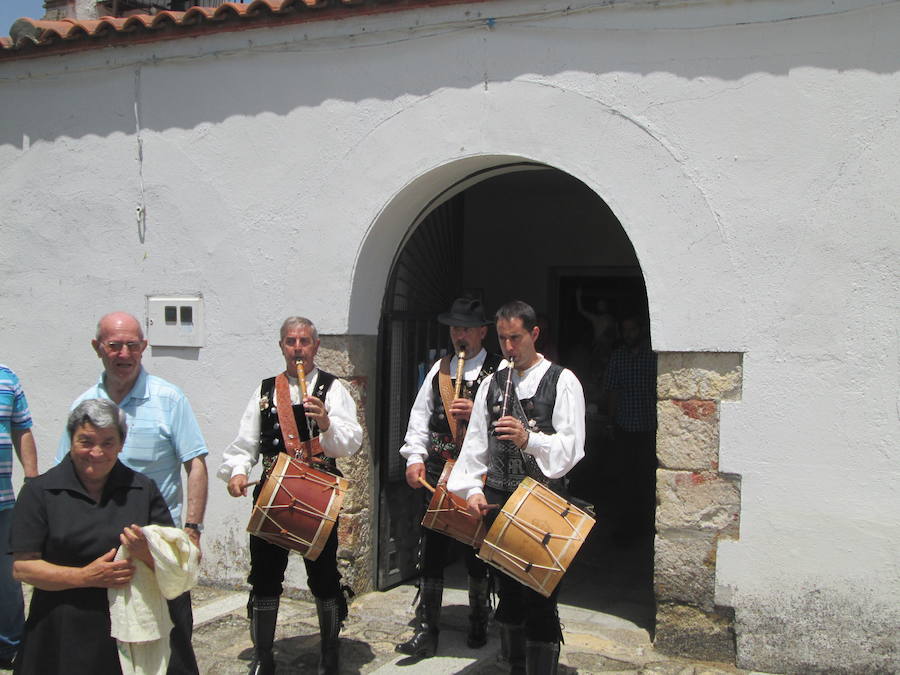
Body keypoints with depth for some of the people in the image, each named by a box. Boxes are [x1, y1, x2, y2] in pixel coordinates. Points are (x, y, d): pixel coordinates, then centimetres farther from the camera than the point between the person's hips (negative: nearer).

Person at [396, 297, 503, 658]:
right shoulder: (440, 369, 12)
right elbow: (420, 416, 12)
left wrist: (477, 412, -20)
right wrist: (415, 457, 2)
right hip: (437, 473, 4)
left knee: (478, 553, 9)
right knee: (431, 551, 5)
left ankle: (479, 624, 29)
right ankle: (426, 630, 15)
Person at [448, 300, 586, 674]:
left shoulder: (562, 381, -1)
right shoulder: (492, 383, 13)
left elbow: (571, 447, -8)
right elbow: (475, 443, 11)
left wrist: (529, 438, -25)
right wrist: (472, 488, -2)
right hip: (498, 499, 5)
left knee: (539, 600, -5)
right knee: (508, 593, 15)